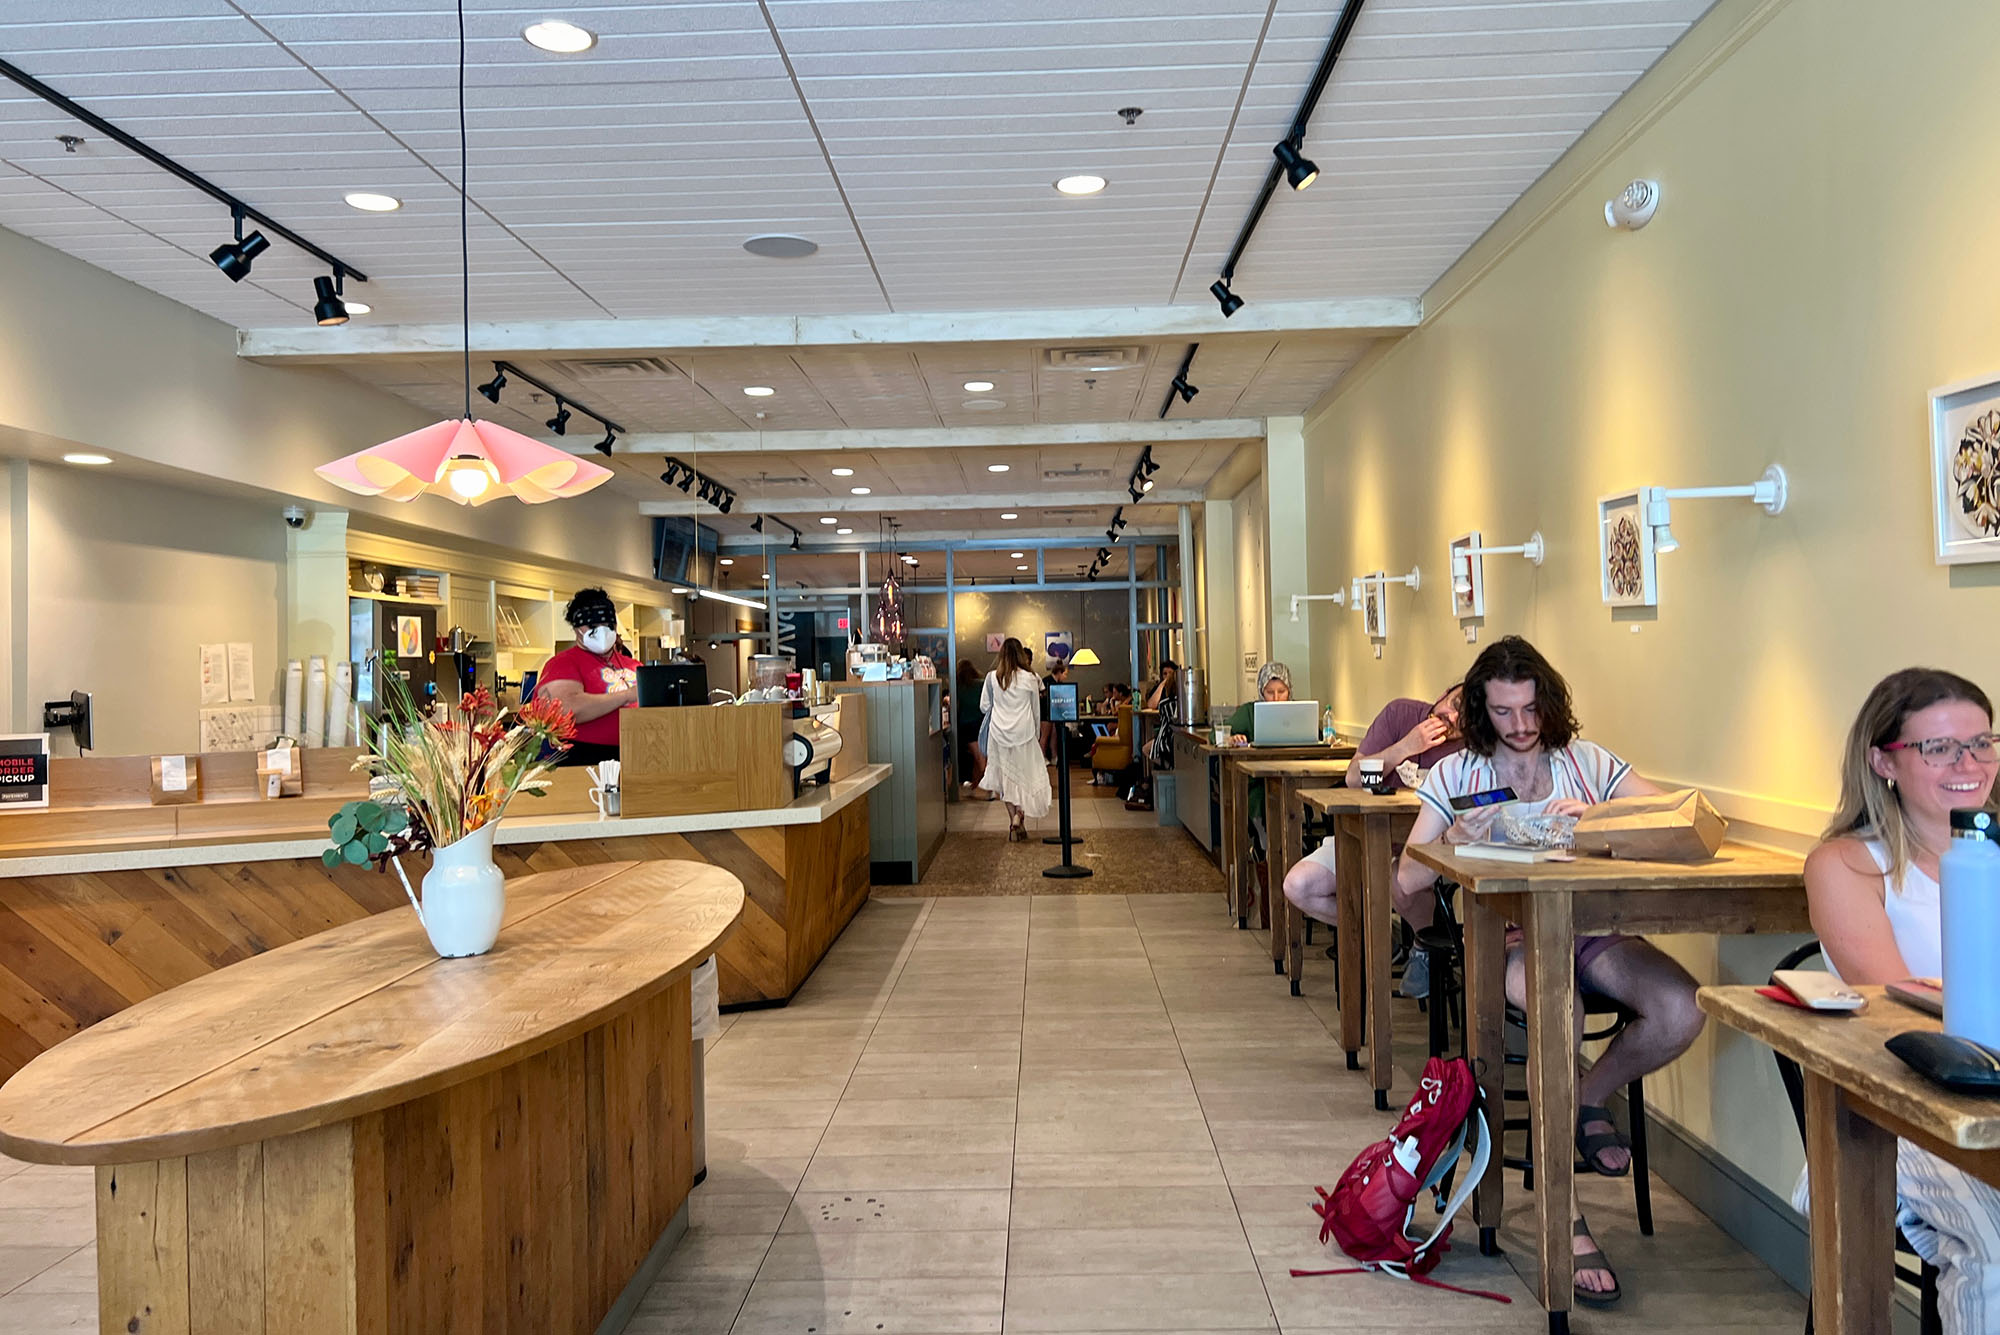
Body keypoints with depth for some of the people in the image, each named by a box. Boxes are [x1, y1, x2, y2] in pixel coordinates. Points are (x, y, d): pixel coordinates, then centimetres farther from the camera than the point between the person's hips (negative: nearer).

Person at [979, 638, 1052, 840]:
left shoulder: (992, 677, -4)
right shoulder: (1029, 678, -6)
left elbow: (984, 706, 4)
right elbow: (1036, 709, 4)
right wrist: (1036, 733, 17)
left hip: (999, 732, 1)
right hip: (1023, 731, -1)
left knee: (1005, 777, 11)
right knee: (1026, 774, 8)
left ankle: (1013, 820, 11)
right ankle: (1019, 814, -11)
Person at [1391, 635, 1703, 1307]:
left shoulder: (1588, 763, 13)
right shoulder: (1455, 775, 9)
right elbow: (1406, 888, 3)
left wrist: (1600, 813, -17)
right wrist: (1456, 839, -16)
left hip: (1588, 927, 3)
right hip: (1504, 935, -3)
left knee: (1683, 1010, -26)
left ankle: (1588, 1096, 8)